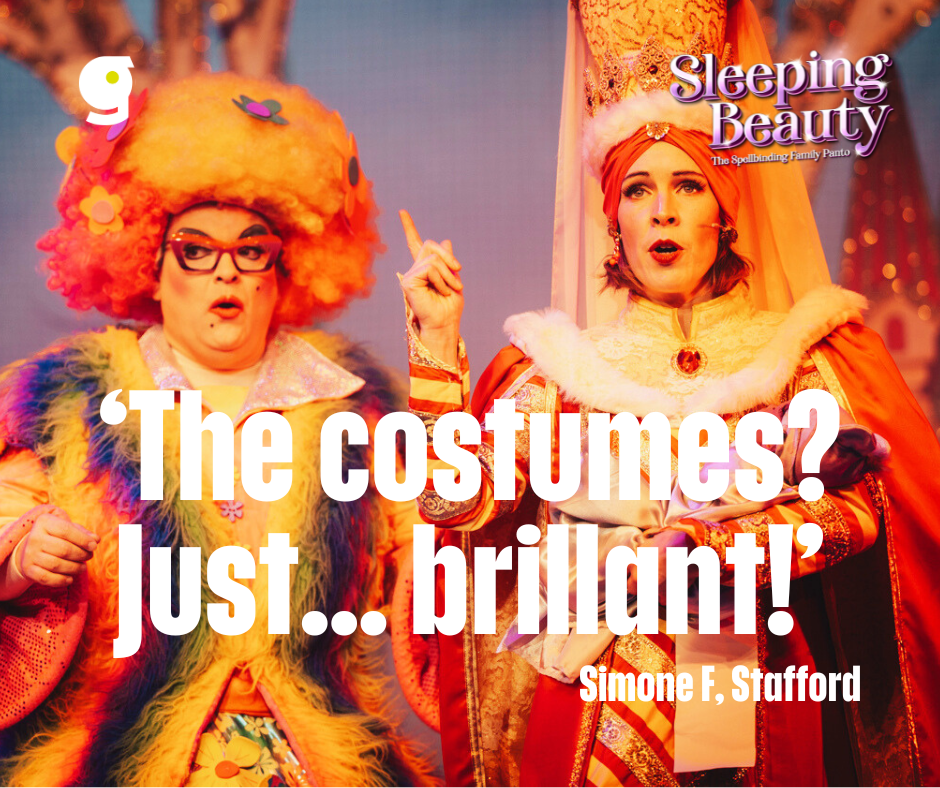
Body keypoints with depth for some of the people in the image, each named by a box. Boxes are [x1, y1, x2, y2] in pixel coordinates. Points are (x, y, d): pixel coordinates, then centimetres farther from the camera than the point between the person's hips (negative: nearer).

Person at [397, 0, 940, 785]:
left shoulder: (793, 351, 4)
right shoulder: (565, 361, 2)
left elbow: (857, 506, -9)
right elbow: (462, 507, -8)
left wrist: (703, 545, -20)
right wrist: (438, 345, -12)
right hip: (601, 710, 0)